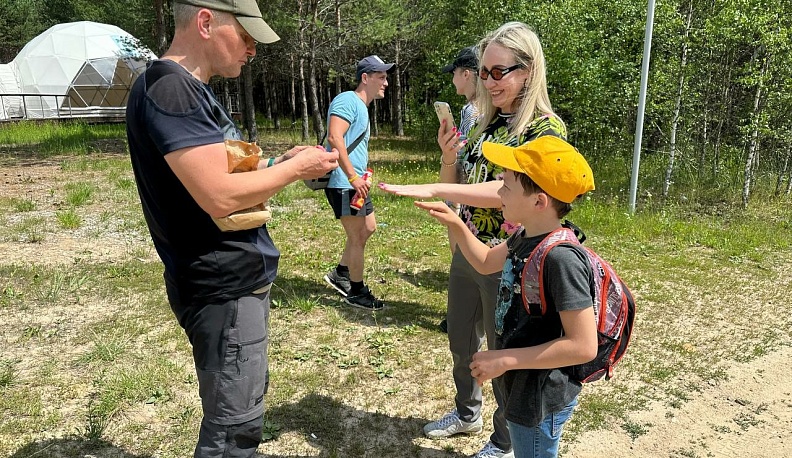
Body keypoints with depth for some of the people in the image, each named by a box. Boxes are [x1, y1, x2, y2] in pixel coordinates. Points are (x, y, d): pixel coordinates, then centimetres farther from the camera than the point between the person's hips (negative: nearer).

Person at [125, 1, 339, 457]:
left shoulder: (192, 90, 14)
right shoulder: (169, 88, -19)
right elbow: (219, 197, -26)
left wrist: (281, 163, 5)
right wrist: (294, 168, -13)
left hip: (240, 277, 10)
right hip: (224, 287, -10)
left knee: (245, 402, 22)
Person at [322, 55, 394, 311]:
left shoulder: (362, 107, 18)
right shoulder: (348, 100, -14)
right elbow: (334, 138, -27)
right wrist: (353, 177, -28)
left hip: (356, 183, 11)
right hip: (343, 184, -11)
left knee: (369, 228, 20)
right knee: (358, 237, -1)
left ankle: (340, 274, 32)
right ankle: (356, 293, 14)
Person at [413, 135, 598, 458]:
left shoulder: (561, 258, -30)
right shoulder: (526, 237, -3)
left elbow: (583, 346, -29)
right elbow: (486, 262, 16)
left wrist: (505, 359, -25)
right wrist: (455, 224, 0)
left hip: (541, 400, -9)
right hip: (523, 388, 9)